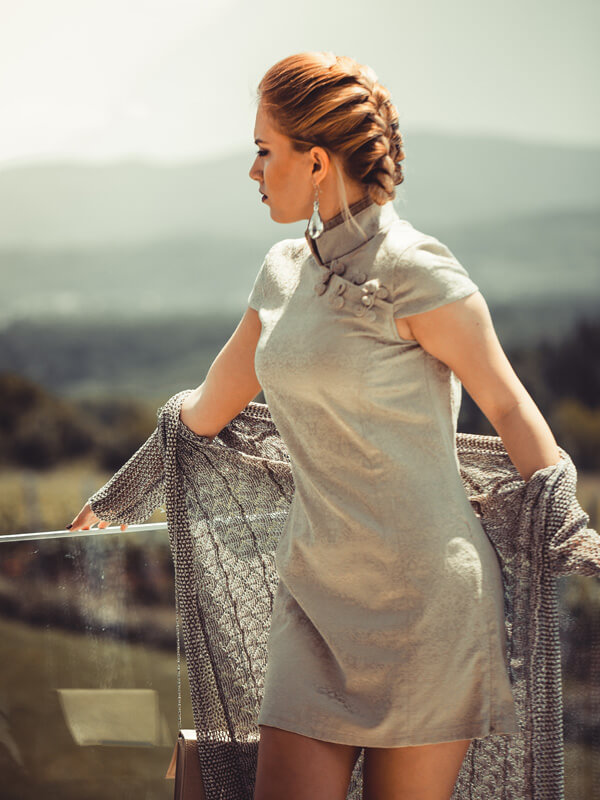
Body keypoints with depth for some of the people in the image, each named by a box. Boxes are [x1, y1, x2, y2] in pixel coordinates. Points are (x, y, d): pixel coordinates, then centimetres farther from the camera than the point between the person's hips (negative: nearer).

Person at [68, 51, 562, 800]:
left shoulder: (416, 275, -11)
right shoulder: (285, 269, 10)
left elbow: (509, 408, -4)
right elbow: (208, 407, 24)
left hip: (423, 596, -6)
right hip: (317, 591, 6)